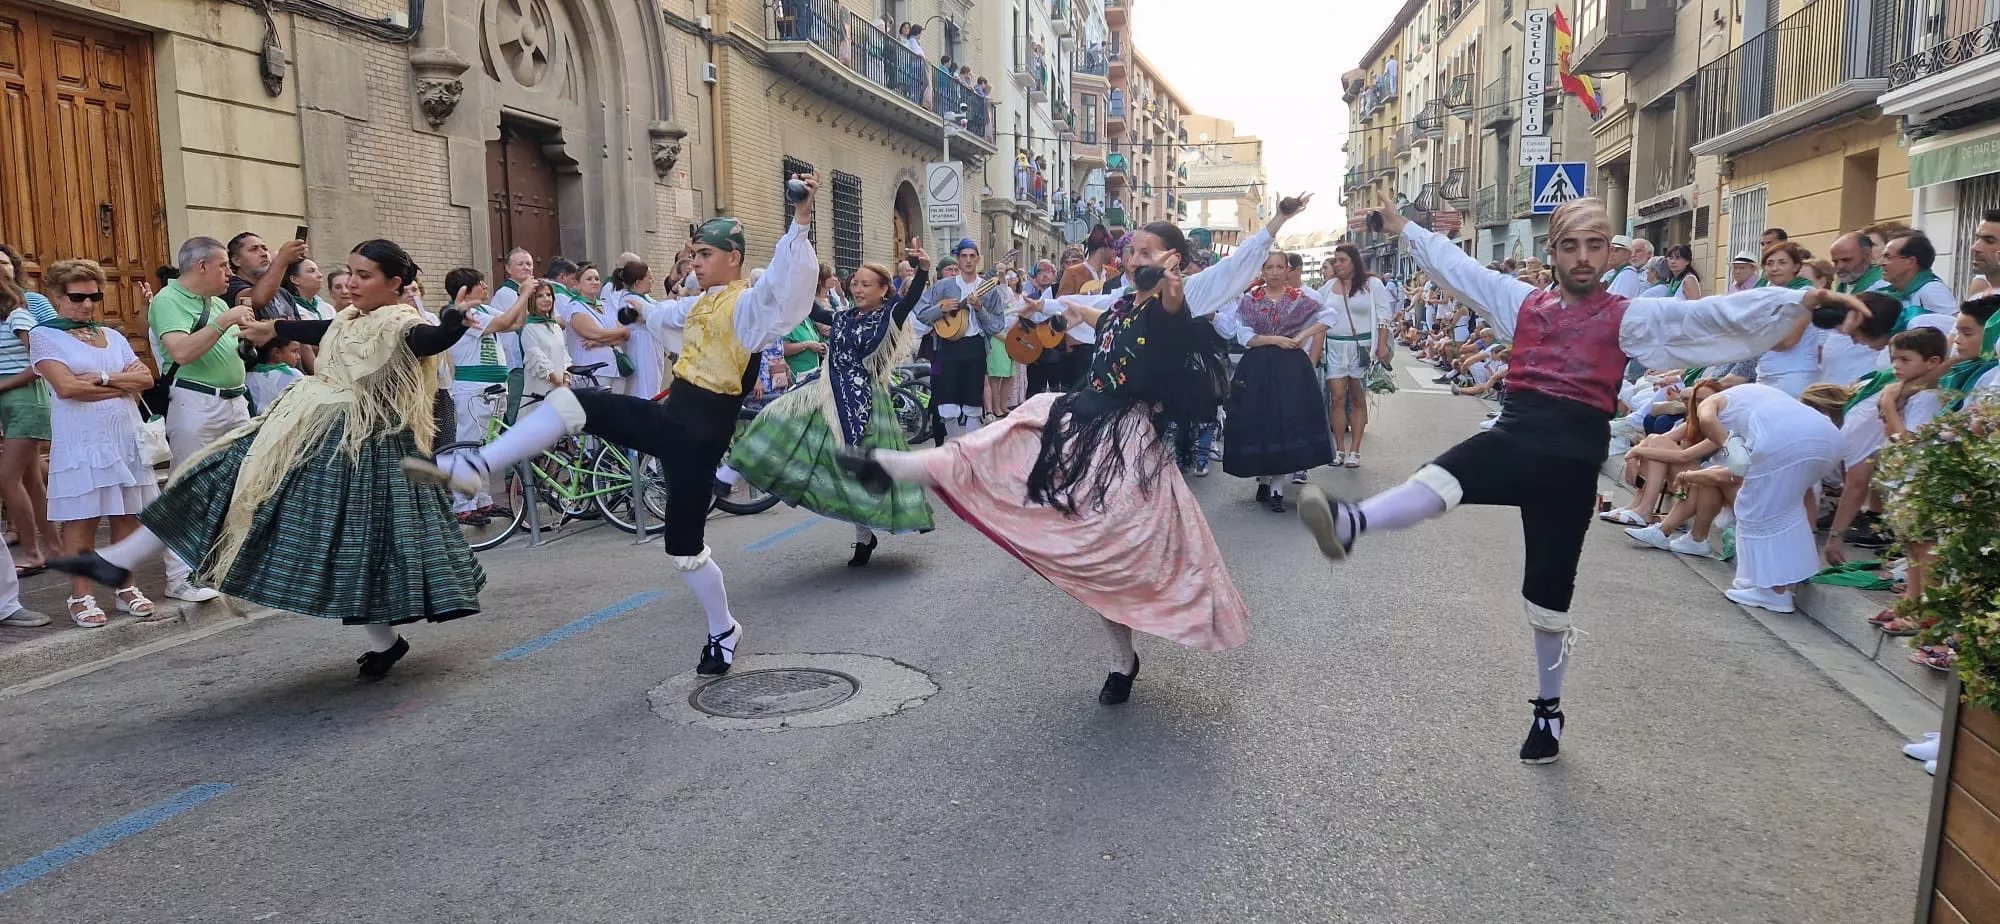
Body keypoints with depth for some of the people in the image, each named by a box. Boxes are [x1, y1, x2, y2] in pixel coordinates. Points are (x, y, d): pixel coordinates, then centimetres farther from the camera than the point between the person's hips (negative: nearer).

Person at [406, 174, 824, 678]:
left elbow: (790, 278, -34)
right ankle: (471, 467, -9)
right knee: (570, 404, -7)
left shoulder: (749, 304, -12)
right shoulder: (699, 305, 15)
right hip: (667, 417, 8)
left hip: (701, 434, -8)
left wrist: (801, 220, -47)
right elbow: (664, 316, 39)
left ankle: (724, 632, 23)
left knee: (684, 547, 1)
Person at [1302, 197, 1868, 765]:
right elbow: (1458, 267, 23)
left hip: (1572, 456, -2)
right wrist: (1404, 229, 28)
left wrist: (1801, 300, -11)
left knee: (1549, 594, 4)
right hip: (1514, 435, 2)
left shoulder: (1630, 316, 8)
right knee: (1442, 479, -32)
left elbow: (1712, 315, -1)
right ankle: (1349, 523, -57)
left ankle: (1548, 712, 21)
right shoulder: (1523, 302, 16)